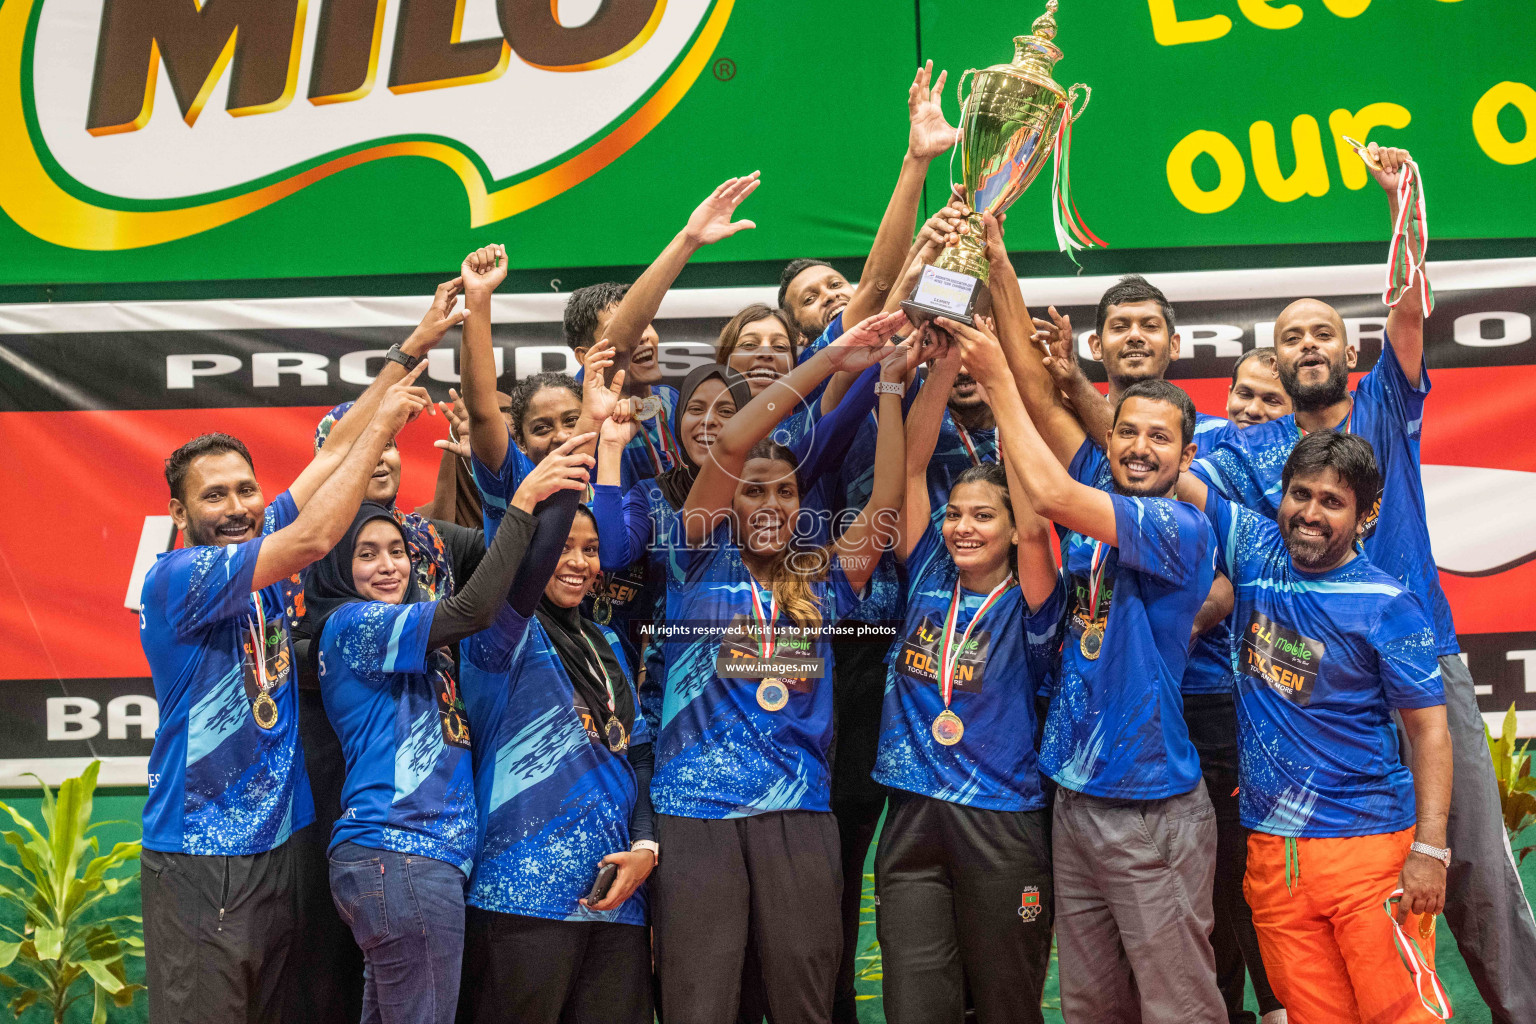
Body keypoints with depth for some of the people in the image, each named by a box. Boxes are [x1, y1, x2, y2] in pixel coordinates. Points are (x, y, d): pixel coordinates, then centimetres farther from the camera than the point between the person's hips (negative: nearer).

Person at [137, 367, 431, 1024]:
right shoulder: (176, 578, -14)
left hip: (280, 841, 7)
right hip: (200, 861, -7)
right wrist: (381, 423, -18)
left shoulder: (262, 553, 6)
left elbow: (335, 452, 10)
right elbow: (313, 539, -24)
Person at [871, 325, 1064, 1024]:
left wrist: (1003, 380, -20)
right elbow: (911, 468, 3)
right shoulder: (928, 581, 9)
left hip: (1003, 826, -3)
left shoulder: (1025, 604, -1)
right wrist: (945, 364, -8)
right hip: (913, 818, 3)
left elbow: (1036, 526, -18)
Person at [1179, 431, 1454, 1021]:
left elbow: (1429, 731, -8)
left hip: (1368, 847, -4)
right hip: (1271, 848, 4)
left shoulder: (1387, 608, -8)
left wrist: (1430, 851, -16)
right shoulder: (1257, 552, 5)